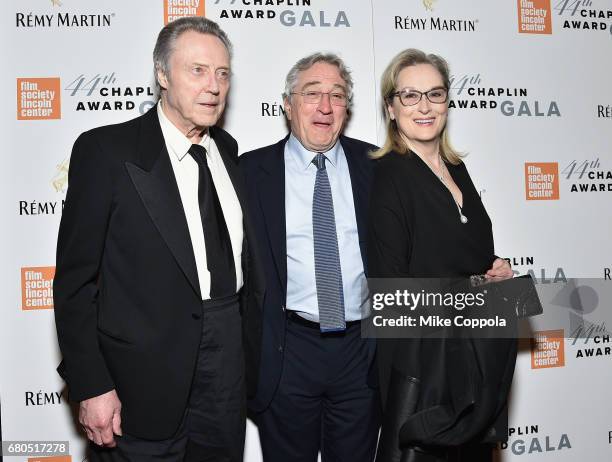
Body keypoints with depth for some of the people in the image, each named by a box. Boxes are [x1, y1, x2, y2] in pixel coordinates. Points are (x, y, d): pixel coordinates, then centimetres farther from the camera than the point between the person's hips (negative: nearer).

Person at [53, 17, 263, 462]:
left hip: (228, 370, 5)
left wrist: (256, 357, 10)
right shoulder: (106, 150, -10)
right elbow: (75, 279, -10)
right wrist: (90, 386, -13)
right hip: (145, 374, -4)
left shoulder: (231, 154, 6)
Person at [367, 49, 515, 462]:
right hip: (424, 361, -7)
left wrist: (498, 270, 1)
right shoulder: (386, 176, -14)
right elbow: (390, 285, -17)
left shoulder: (456, 169, 9)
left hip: (483, 357, 7)